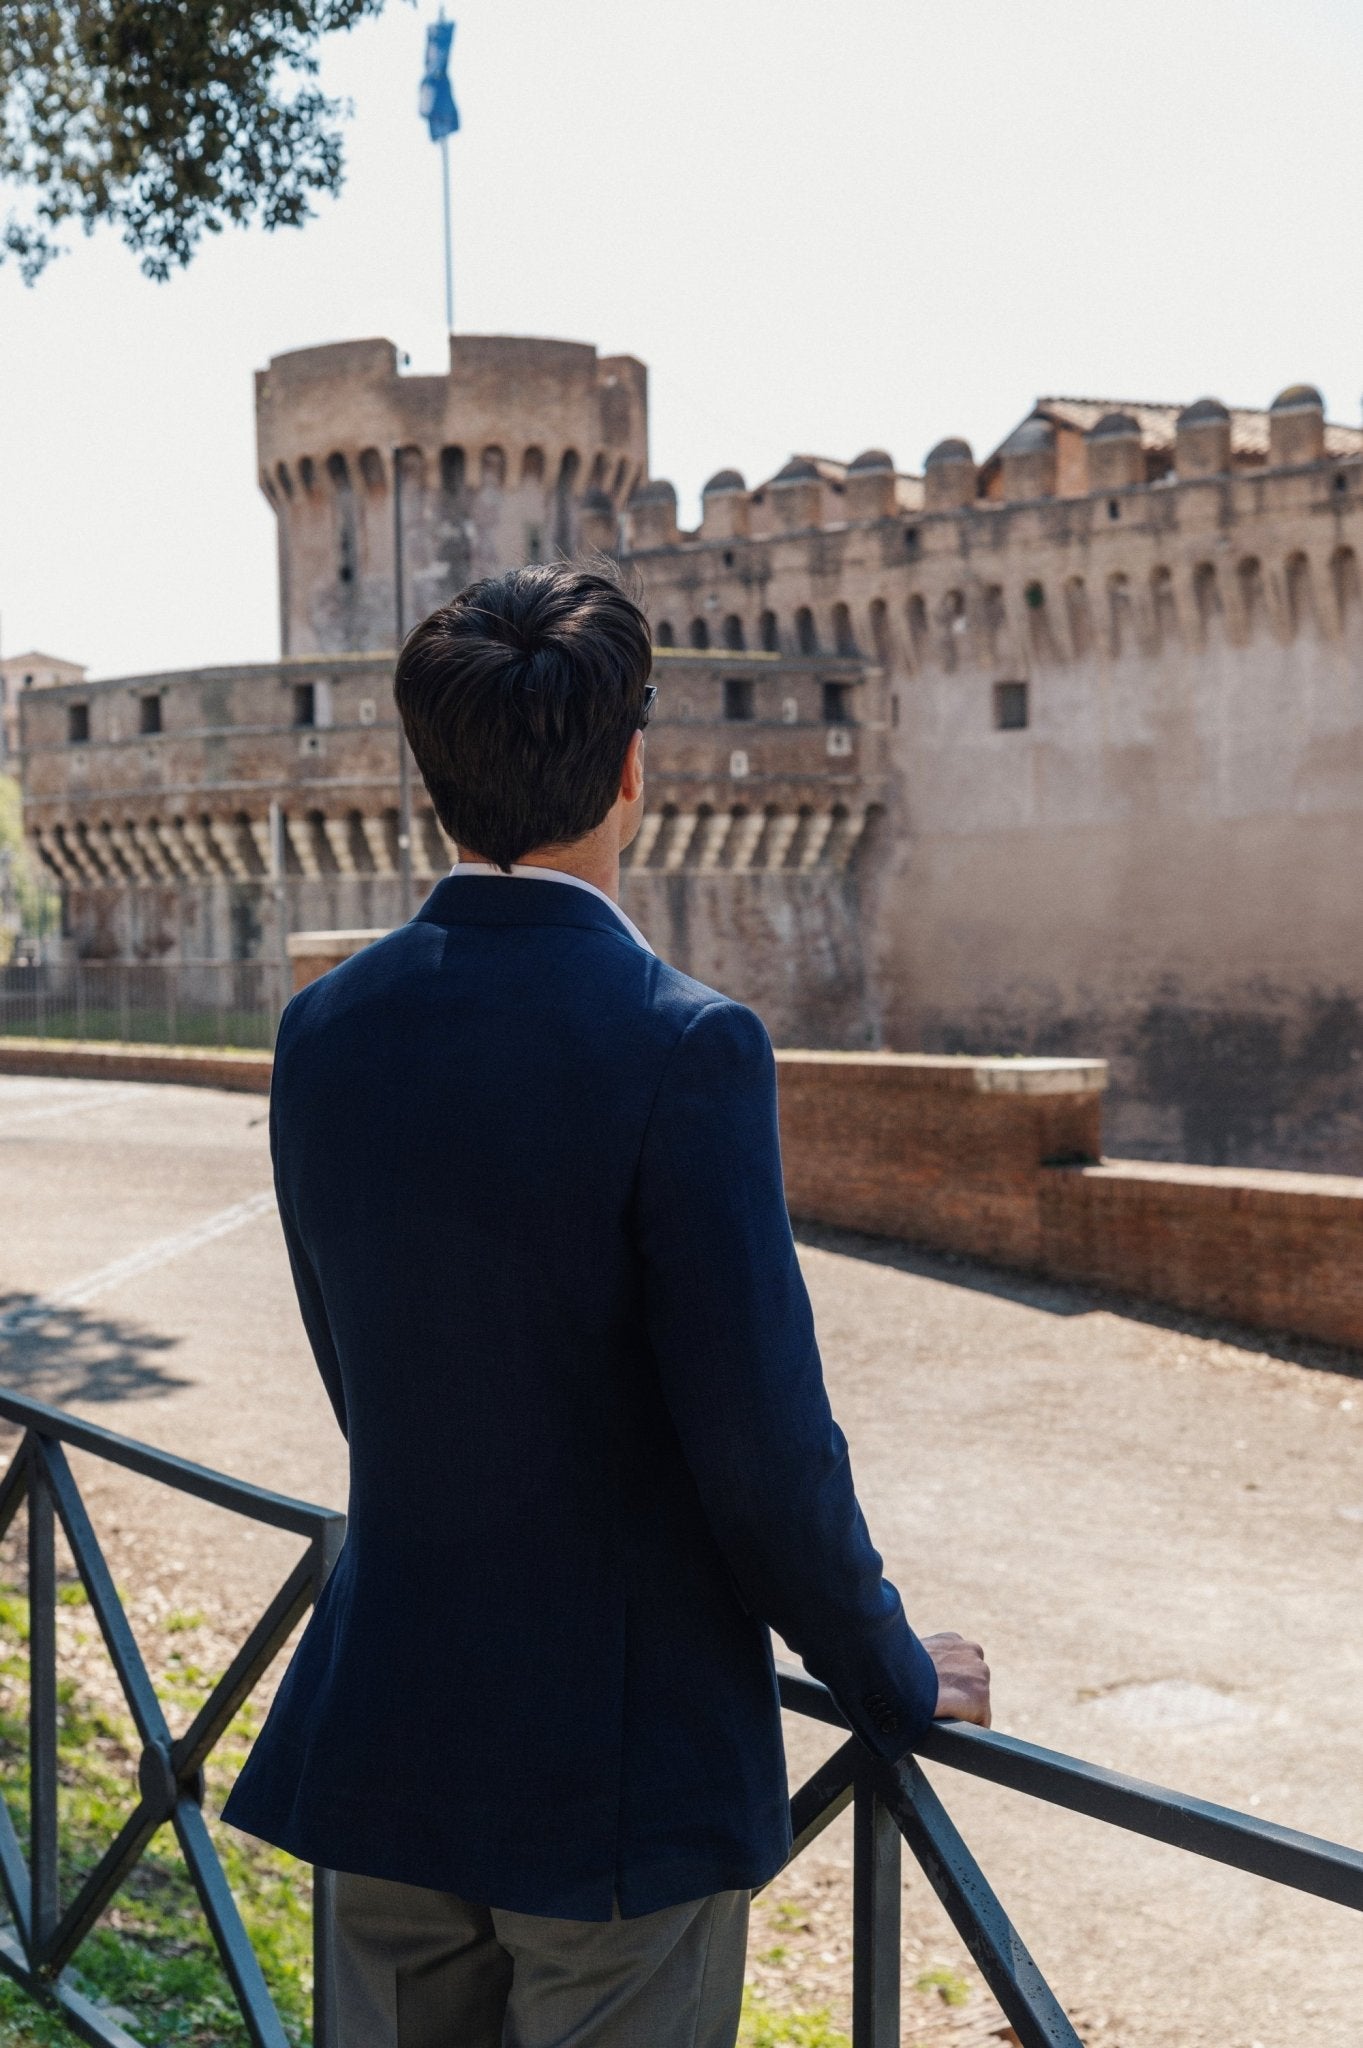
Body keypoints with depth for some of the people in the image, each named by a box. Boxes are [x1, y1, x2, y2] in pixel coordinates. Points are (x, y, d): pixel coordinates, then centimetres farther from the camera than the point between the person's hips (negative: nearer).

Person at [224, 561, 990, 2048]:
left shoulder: (324, 1031, -2)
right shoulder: (684, 1047, -21)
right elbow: (765, 1442, -19)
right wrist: (895, 1684, -2)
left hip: (382, 1743, 6)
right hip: (623, 1764, -5)